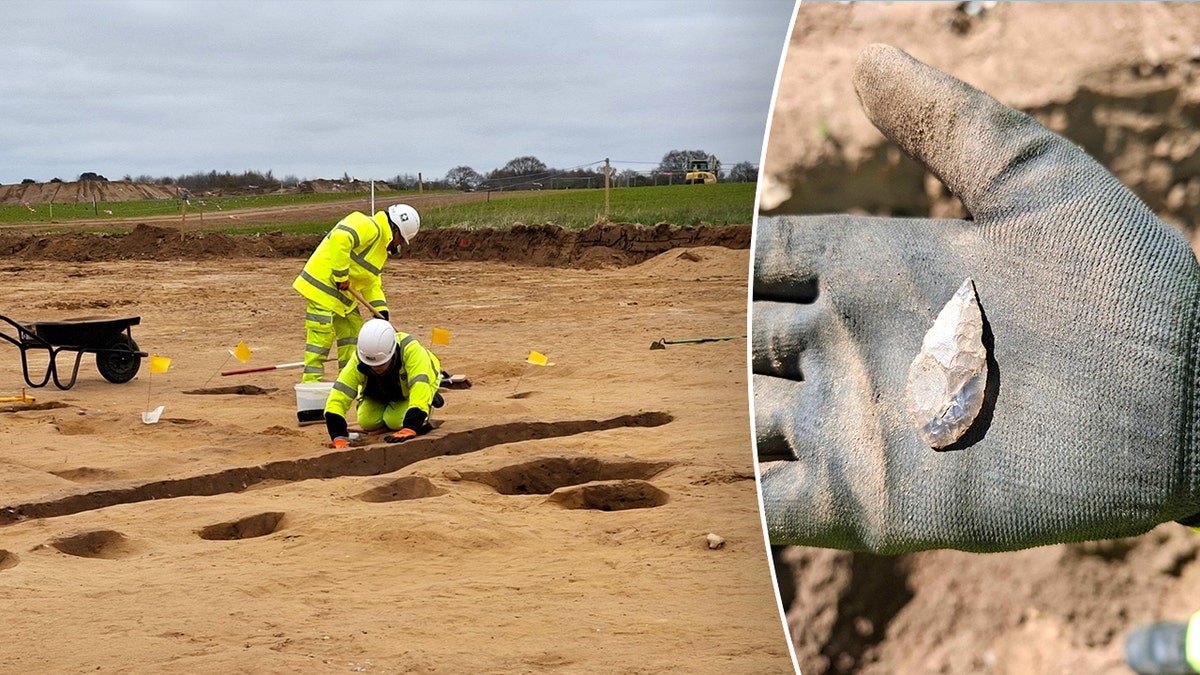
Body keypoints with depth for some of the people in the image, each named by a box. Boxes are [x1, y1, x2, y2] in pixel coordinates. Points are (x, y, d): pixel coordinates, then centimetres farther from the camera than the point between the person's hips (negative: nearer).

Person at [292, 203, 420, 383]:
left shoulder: (382, 245, 21)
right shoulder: (369, 227, -13)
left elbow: (372, 282, 22)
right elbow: (339, 239, -30)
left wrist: (381, 311, 9)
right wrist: (341, 276, -24)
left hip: (343, 293, 11)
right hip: (323, 284, -11)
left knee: (352, 330, 13)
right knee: (322, 334, -12)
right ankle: (311, 380, -9)